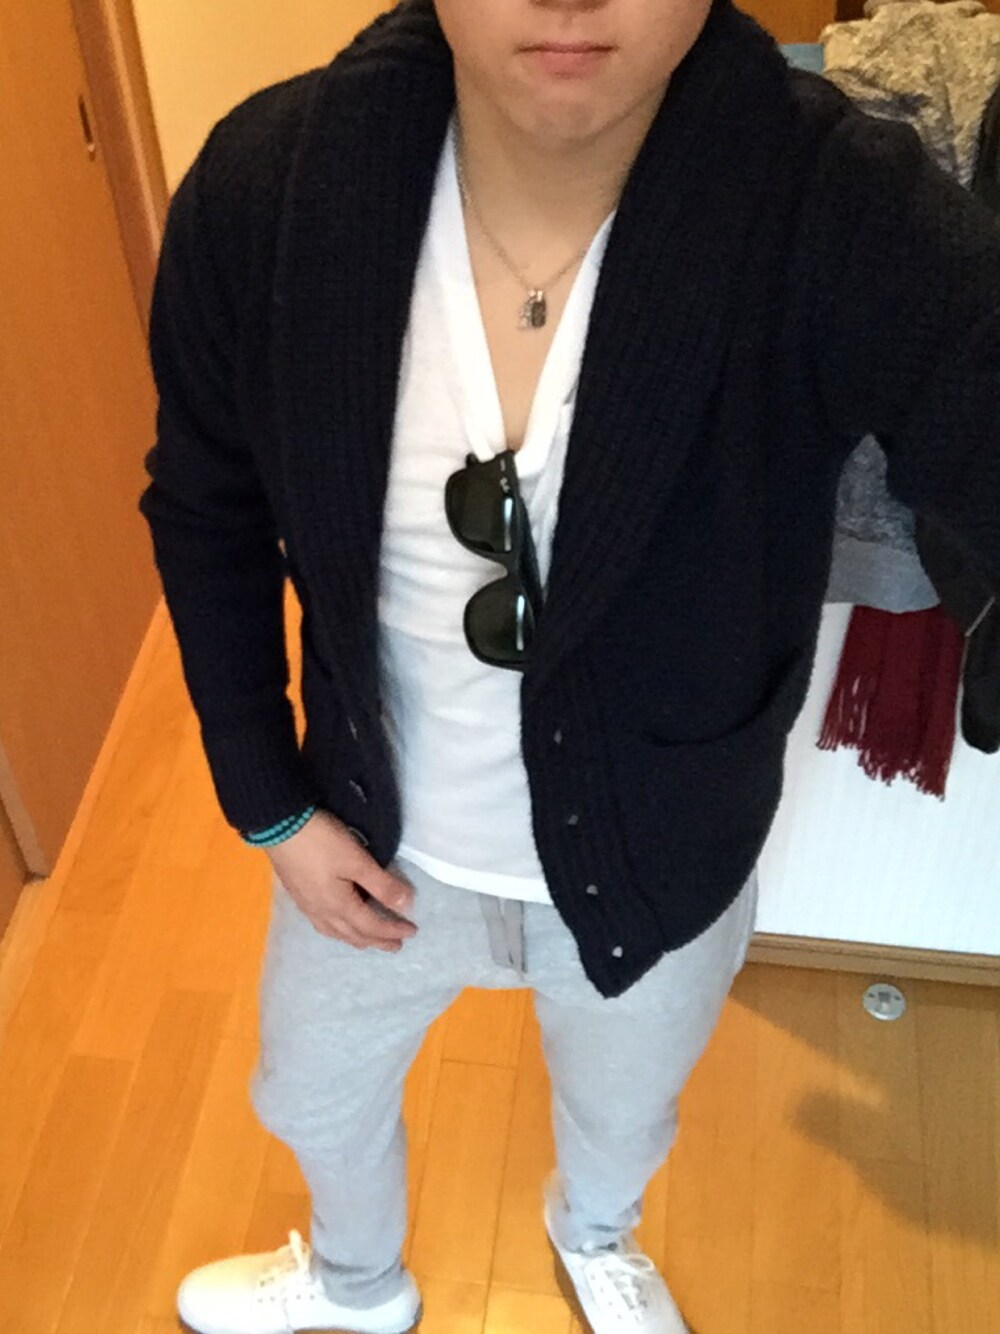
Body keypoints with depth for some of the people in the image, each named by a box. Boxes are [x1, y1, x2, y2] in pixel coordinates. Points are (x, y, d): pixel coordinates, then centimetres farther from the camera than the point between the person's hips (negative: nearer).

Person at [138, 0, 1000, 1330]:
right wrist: (270, 807, -4)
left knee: (623, 1114, 31)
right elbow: (204, 513, -7)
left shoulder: (843, 215, -30)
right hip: (378, 849, 2)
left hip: (657, 875, -1)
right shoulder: (267, 186, -22)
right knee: (313, 1092, 31)